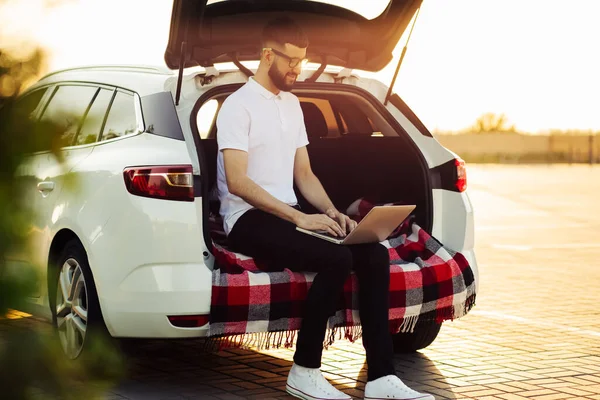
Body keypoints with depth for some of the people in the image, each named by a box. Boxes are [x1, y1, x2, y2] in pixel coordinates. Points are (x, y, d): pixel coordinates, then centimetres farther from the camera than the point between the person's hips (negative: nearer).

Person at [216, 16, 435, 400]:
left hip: (288, 214, 8)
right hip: (249, 219, -8)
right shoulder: (238, 106, -8)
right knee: (337, 258, -30)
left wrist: (331, 212, 0)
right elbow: (237, 182, -18)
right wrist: (300, 218, -23)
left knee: (374, 255, -13)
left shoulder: (292, 104, 18)